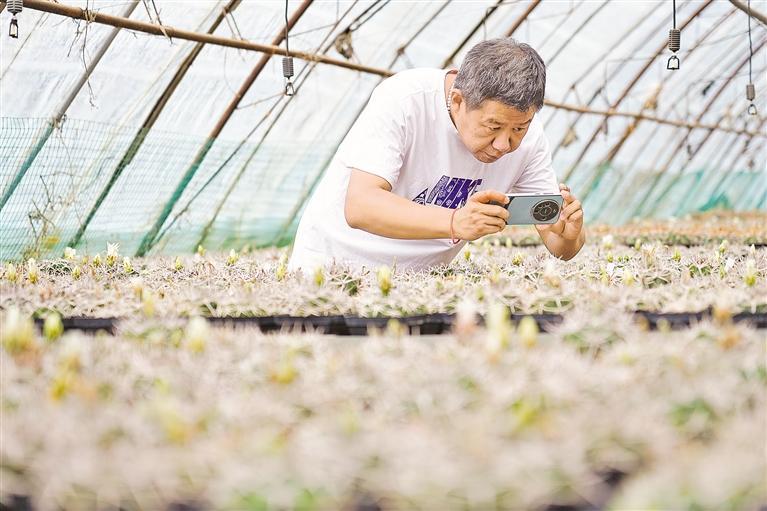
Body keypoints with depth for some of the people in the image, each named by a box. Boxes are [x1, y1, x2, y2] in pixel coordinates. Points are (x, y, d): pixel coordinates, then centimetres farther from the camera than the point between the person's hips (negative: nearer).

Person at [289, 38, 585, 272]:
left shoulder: (524, 128, -10)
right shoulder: (402, 101, -24)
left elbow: (558, 247, -6)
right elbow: (358, 206, -35)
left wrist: (569, 235, -31)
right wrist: (455, 221, -48)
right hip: (332, 263, -4)